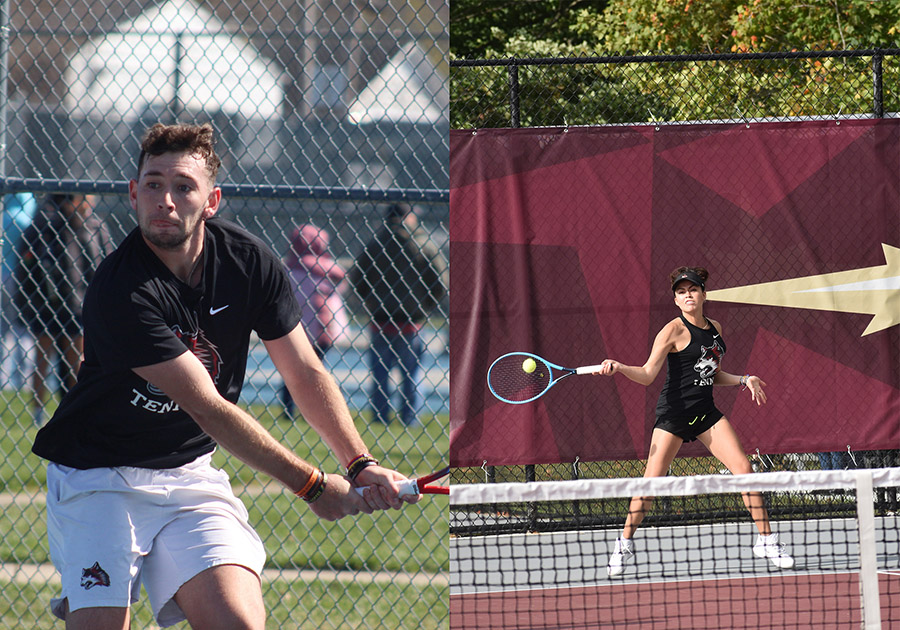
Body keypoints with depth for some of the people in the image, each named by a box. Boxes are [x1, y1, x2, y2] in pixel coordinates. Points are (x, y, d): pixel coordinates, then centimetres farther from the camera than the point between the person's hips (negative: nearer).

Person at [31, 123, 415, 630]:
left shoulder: (251, 263, -6)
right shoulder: (121, 292, -24)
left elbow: (306, 374, 3)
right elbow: (210, 409, -23)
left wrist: (361, 465, -11)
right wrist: (312, 484, -20)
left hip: (191, 474, 5)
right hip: (98, 474, -5)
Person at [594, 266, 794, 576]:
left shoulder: (715, 328, 11)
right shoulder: (674, 330, -9)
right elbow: (647, 374, -15)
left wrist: (743, 380, 9)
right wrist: (619, 368, -32)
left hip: (706, 411, 6)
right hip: (674, 411, -6)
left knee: (742, 467, -5)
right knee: (651, 481, -9)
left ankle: (766, 540, 4)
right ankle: (624, 545, 6)